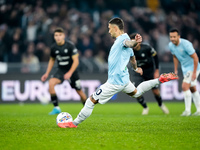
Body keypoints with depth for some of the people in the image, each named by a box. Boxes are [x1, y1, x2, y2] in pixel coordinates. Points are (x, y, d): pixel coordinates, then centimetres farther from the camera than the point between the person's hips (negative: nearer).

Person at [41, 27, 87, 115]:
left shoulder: (70, 46, -16)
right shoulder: (54, 48, -3)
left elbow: (76, 61, -16)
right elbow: (52, 60, 15)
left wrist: (70, 73, -26)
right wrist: (47, 73, 9)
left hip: (71, 71, -2)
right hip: (60, 70, 3)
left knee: (79, 91, 4)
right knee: (51, 83, -25)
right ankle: (56, 108, -20)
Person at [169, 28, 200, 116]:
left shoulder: (185, 44, -25)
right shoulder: (171, 45, -3)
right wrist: (175, 70, 13)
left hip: (193, 67, -8)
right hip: (185, 68, 8)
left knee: (185, 86, -18)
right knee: (192, 89, 12)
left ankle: (187, 110, -13)